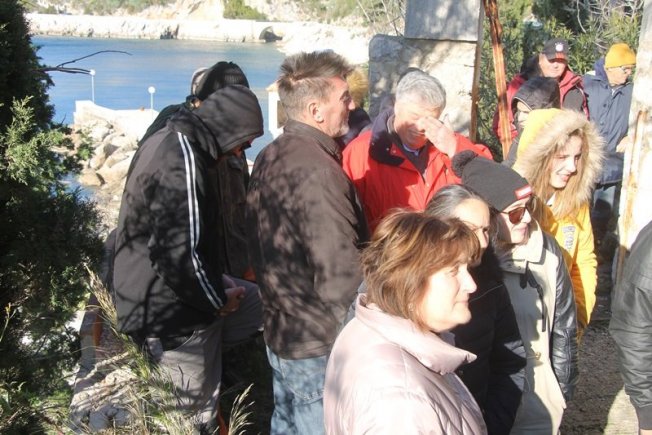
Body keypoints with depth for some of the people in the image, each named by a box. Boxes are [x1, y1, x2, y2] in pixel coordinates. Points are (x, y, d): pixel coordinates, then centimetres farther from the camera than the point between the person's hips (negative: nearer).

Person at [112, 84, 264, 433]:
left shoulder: (168, 140, 6)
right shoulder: (183, 160, -27)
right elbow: (180, 254, -31)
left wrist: (218, 288, 14)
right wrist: (217, 300, -13)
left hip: (164, 295, 10)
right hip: (174, 314, -10)